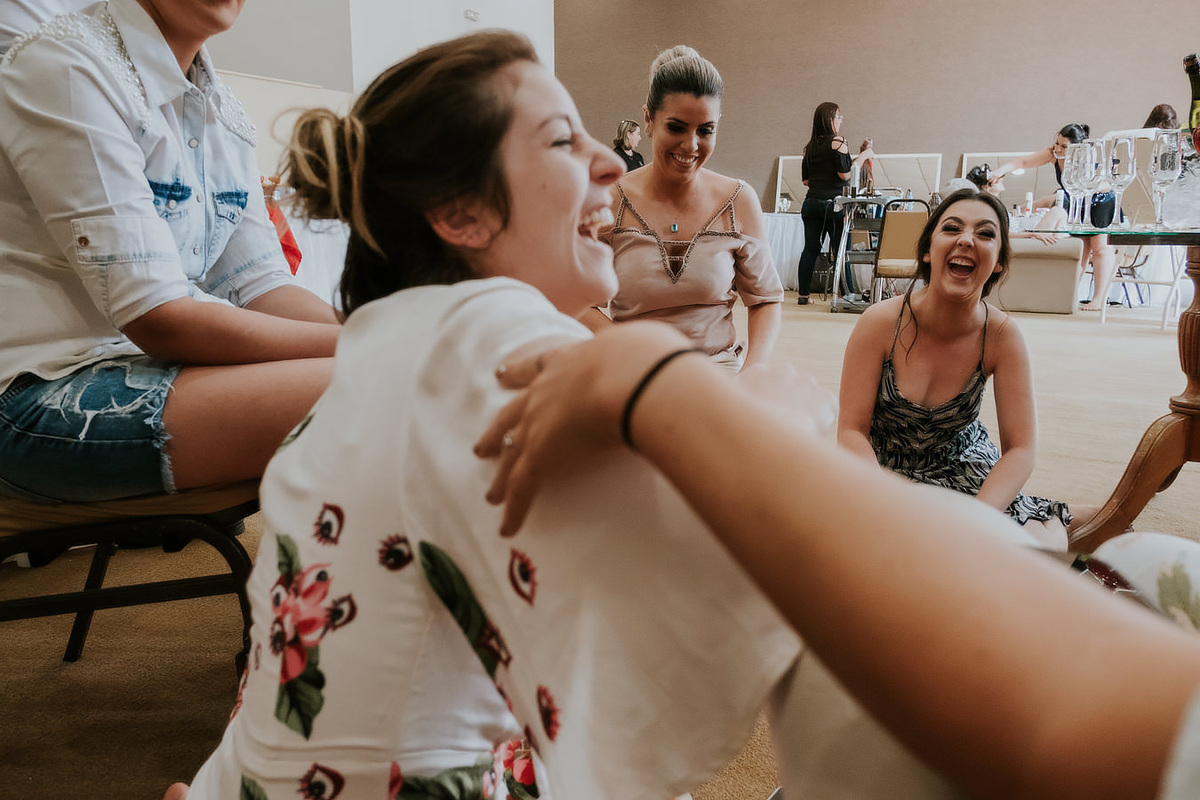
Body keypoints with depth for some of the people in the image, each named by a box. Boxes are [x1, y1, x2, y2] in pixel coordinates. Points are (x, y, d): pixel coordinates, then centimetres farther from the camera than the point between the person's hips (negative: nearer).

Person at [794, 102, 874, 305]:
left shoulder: (810, 147, 13)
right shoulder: (837, 141, -6)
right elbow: (845, 173, -12)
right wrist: (863, 155, -1)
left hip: (811, 202, 6)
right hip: (833, 201, -6)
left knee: (810, 249, 7)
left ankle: (803, 294, 7)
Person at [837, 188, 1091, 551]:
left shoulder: (1002, 335, -15)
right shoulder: (881, 323, -19)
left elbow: (1021, 447, -14)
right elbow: (852, 429, -17)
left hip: (963, 467, 2)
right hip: (882, 467, -2)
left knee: (1047, 543, -20)